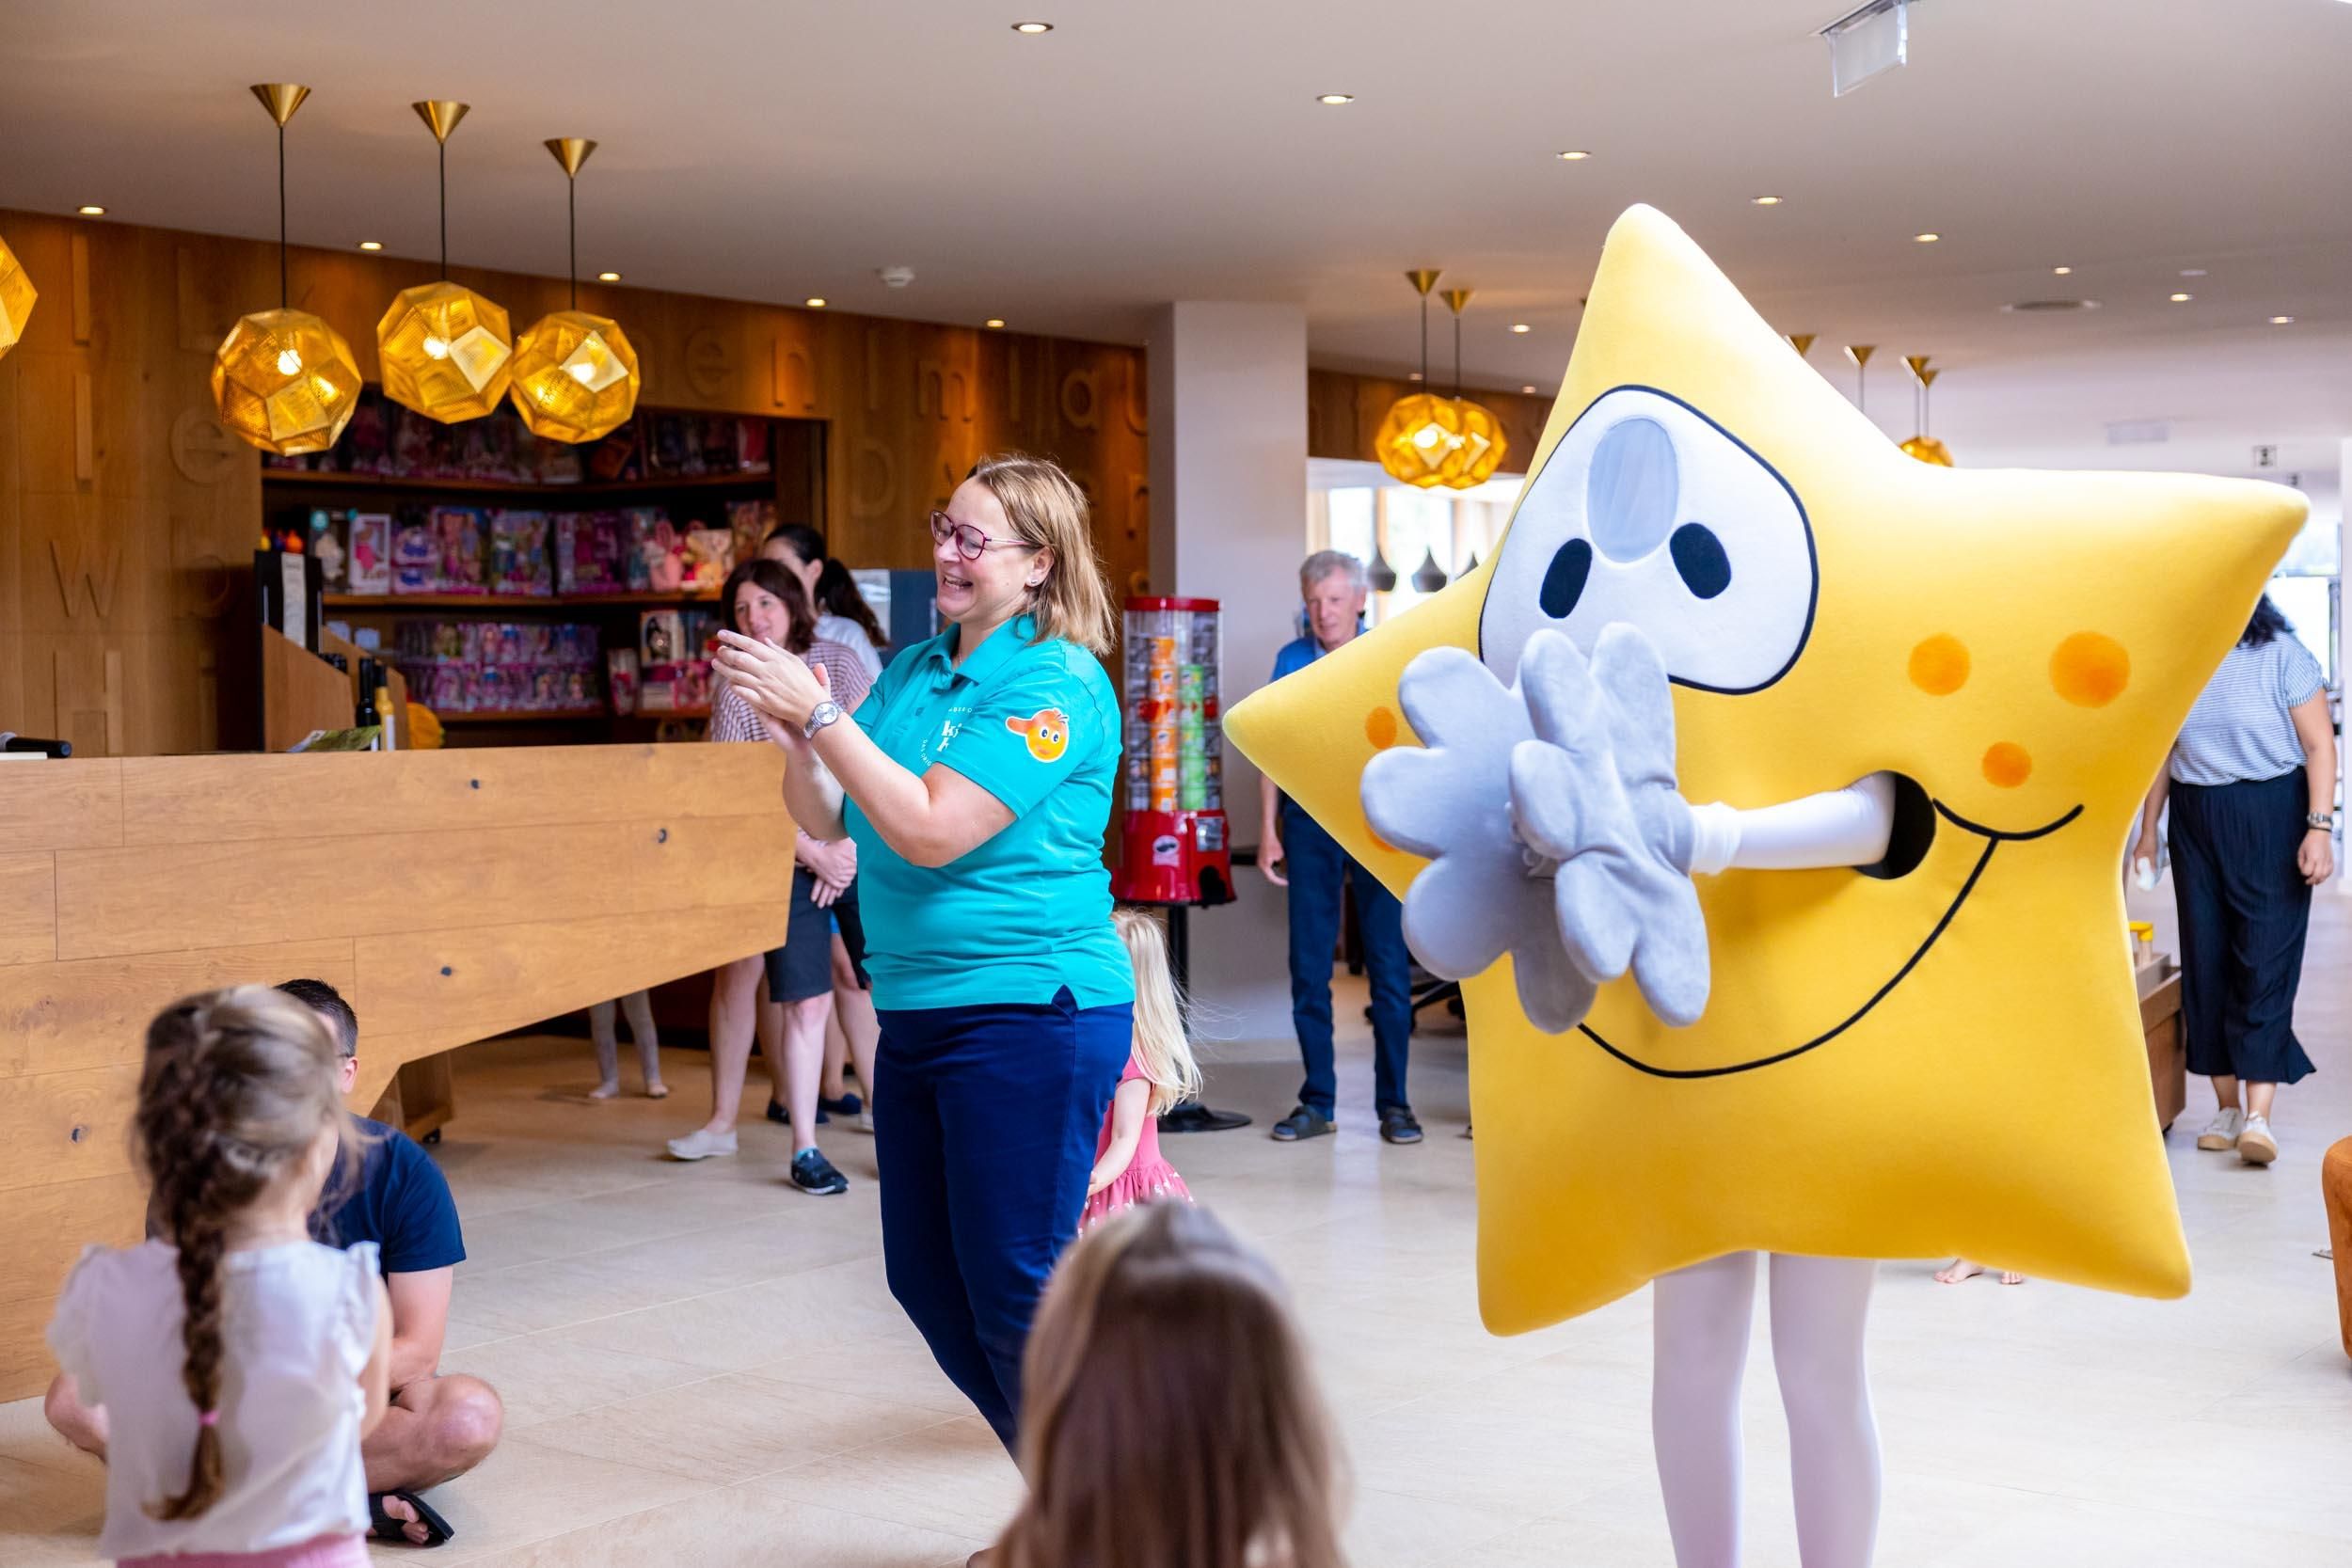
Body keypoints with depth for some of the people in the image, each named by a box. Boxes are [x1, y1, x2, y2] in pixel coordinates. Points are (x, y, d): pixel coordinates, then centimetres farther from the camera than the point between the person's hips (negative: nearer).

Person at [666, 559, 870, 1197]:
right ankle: (805, 1149, 5)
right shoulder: (735, 694, 0)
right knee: (807, 1002, -5)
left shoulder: (836, 662, 3)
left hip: (860, 850, 1)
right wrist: (814, 852, -11)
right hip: (790, 860, -1)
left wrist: (849, 842, -9)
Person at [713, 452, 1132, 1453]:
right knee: (926, 1279, 13)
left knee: (1014, 1293, -4)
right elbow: (831, 821, 12)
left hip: (1029, 1016, -9)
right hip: (916, 1011, 9)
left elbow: (933, 831, -21)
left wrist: (820, 714, -19)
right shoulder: (915, 669, 11)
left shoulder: (1057, 685, -13)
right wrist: (793, 738, -6)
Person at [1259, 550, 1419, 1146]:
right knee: (1308, 967, 4)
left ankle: (1393, 1102, 8)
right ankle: (1317, 1102, 13)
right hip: (1309, 822, 2)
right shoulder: (1291, 661, 9)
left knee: (1390, 966, -1)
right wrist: (1269, 831, 5)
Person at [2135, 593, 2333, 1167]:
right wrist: (2148, 830, 13)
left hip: (2270, 819, -5)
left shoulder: (2284, 656, -7)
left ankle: (2259, 1116, -13)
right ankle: (2227, 1107, 12)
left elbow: (2319, 745, -8)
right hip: (2195, 821, 5)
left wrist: (2319, 827, -17)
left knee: (2266, 960, -9)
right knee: (2205, 962, 4)